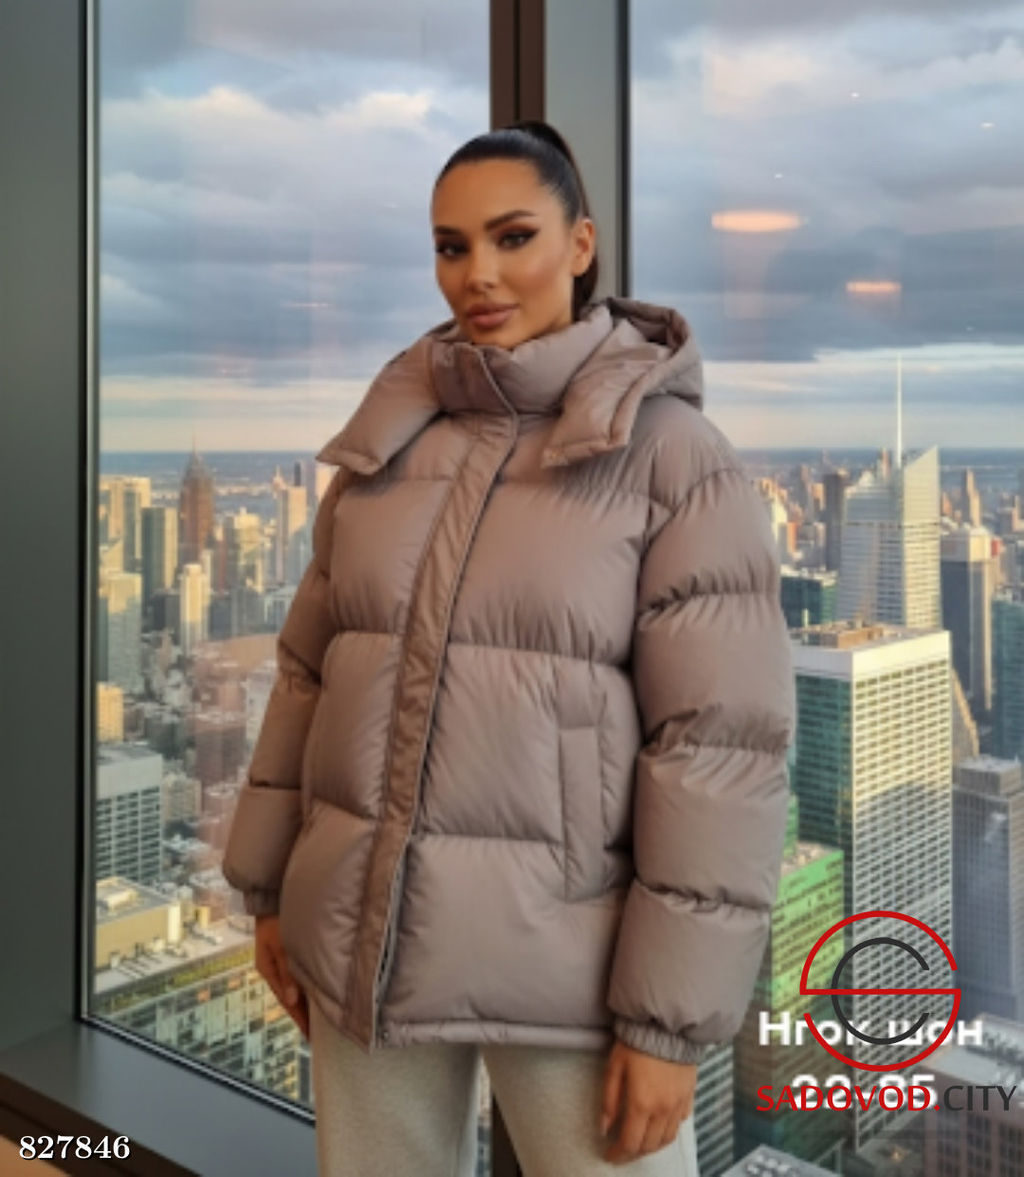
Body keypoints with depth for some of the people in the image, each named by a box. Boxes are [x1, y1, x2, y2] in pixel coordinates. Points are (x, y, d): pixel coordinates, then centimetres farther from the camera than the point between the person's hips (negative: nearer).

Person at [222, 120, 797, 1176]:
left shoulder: (677, 456, -9)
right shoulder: (388, 440, 5)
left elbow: (719, 744, -13)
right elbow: (310, 671, 11)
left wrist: (670, 1021, -13)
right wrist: (270, 888, 12)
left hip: (568, 957, -4)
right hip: (364, 935, 5)